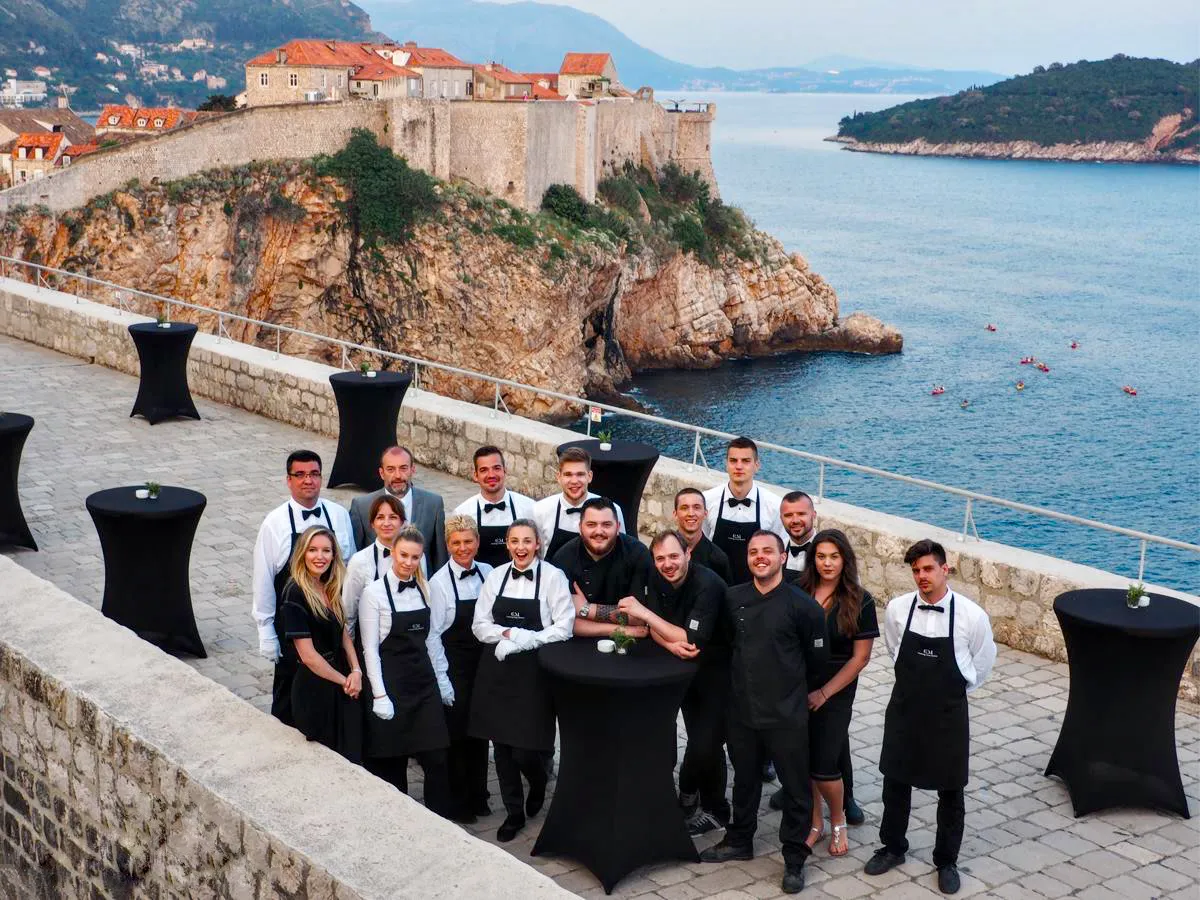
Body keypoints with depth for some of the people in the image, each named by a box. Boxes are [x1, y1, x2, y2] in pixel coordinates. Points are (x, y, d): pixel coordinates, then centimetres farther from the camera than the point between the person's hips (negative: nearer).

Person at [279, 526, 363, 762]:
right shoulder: (296, 594, -17)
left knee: (349, 757, 11)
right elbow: (308, 655, -19)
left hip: (342, 688, 7)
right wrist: (345, 681, -9)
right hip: (314, 688, -7)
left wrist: (356, 671, -6)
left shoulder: (331, 589, 6)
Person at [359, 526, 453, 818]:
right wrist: (379, 695, -13)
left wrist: (442, 680, 11)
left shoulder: (425, 590, 6)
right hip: (391, 681, -4)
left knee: (437, 759, 0)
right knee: (392, 762, 3)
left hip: (424, 681, 4)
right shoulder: (374, 593, -8)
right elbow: (370, 648, -9)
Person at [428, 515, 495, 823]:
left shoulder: (489, 574, 1)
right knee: (457, 732, 4)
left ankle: (478, 796, 30)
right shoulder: (438, 582, -10)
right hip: (454, 667, -4)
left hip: (485, 662, 4)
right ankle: (457, 802, 20)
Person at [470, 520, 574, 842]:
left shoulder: (553, 576, -7)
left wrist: (523, 640, -16)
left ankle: (538, 784, 30)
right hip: (497, 669, 4)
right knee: (502, 746, 7)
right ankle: (514, 813, 25)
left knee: (525, 749, -5)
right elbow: (480, 625, 5)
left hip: (533, 672, -4)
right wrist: (507, 634, -12)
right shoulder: (496, 576, 5)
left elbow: (563, 628, -10)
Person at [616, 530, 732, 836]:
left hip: (717, 670, -6)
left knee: (707, 742, -8)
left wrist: (643, 612, -30)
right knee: (697, 736, 11)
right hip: (685, 665, 6)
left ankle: (715, 811, 13)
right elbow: (655, 629, 0)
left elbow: (693, 640, -32)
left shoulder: (707, 585, -26)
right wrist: (672, 645, -24)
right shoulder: (657, 579, -3)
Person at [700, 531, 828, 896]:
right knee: (744, 779, 20)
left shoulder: (802, 605, -12)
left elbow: (818, 661, -3)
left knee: (796, 787, 5)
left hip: (787, 714, -4)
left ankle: (794, 859, 18)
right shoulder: (732, 598, 0)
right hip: (742, 710, 4)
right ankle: (739, 840, 38)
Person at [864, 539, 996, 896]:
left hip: (949, 714, -2)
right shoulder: (897, 609, -10)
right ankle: (893, 847, 36)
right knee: (895, 781, 14)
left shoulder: (972, 616, -17)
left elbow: (982, 665, 1)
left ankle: (946, 861, 30)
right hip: (904, 708, 2)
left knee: (950, 791, 11)